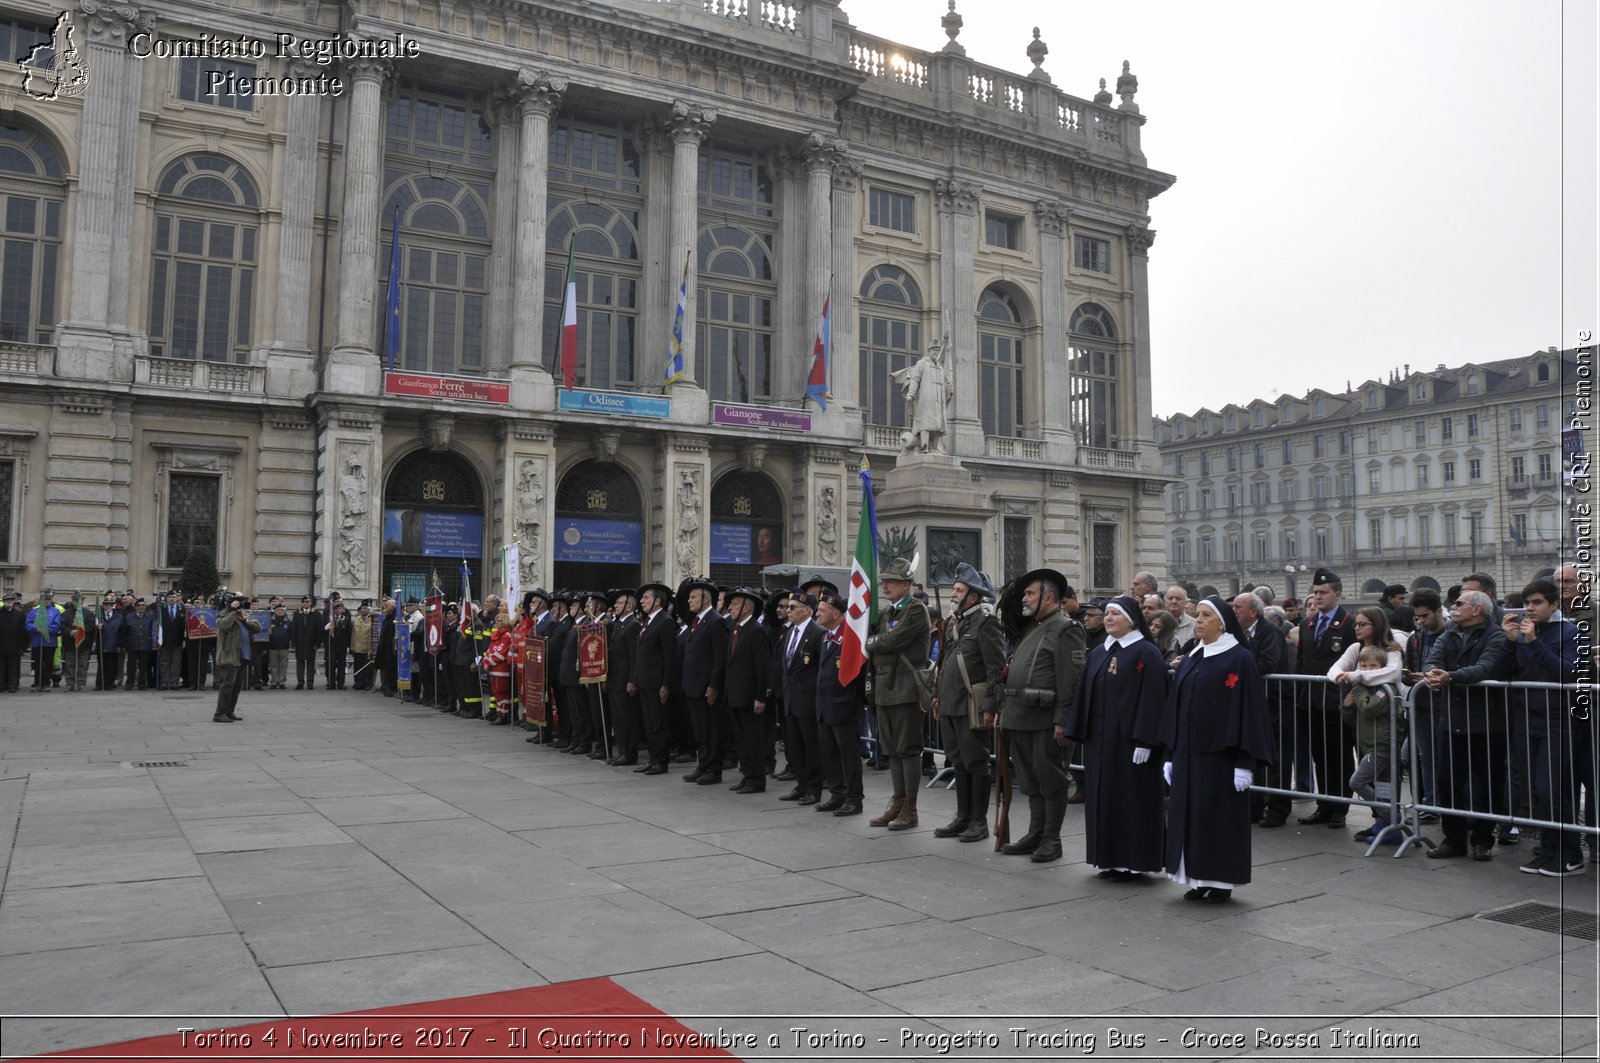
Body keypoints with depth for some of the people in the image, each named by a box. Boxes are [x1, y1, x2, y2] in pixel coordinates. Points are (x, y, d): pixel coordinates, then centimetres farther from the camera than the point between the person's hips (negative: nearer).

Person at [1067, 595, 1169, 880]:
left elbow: (1152, 699, -14)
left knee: (1132, 798, -1)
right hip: (1099, 739, 7)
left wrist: (1144, 741, -19)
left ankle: (1134, 861, 8)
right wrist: (1081, 734, 9)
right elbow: (1085, 694, 14)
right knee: (1104, 797, 9)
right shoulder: (1098, 653, 12)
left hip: (1129, 739, -7)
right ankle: (1111, 858, 18)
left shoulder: (1146, 653, -8)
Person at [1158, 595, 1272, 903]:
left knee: (1220, 816, 0)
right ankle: (1199, 879, 18)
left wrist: (1244, 763, -16)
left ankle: (1223, 881, 12)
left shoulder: (1240, 659, -8)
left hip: (1220, 756, -6)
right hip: (1187, 754, 7)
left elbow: (1249, 711, -12)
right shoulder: (1190, 660, 12)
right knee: (1190, 815, 8)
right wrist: (1170, 755, 11)